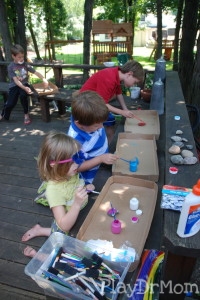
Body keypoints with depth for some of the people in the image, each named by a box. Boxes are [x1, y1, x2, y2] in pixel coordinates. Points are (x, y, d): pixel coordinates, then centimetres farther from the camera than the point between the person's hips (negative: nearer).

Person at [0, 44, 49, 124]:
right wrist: (24, 88, -33)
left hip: (24, 84, 1)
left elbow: (36, 72, -2)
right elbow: (15, 80, -17)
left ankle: (26, 114, -10)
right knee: (10, 103, -19)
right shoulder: (10, 67, -8)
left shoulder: (25, 64, -1)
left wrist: (44, 79, -21)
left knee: (23, 95, -34)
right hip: (14, 86, -1)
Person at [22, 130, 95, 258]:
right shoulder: (54, 189, -34)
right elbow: (64, 226, -34)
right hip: (67, 231, -7)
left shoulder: (71, 174, -14)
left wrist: (85, 189, -6)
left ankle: (40, 230, 36)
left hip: (79, 222, 7)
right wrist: (77, 204, -46)